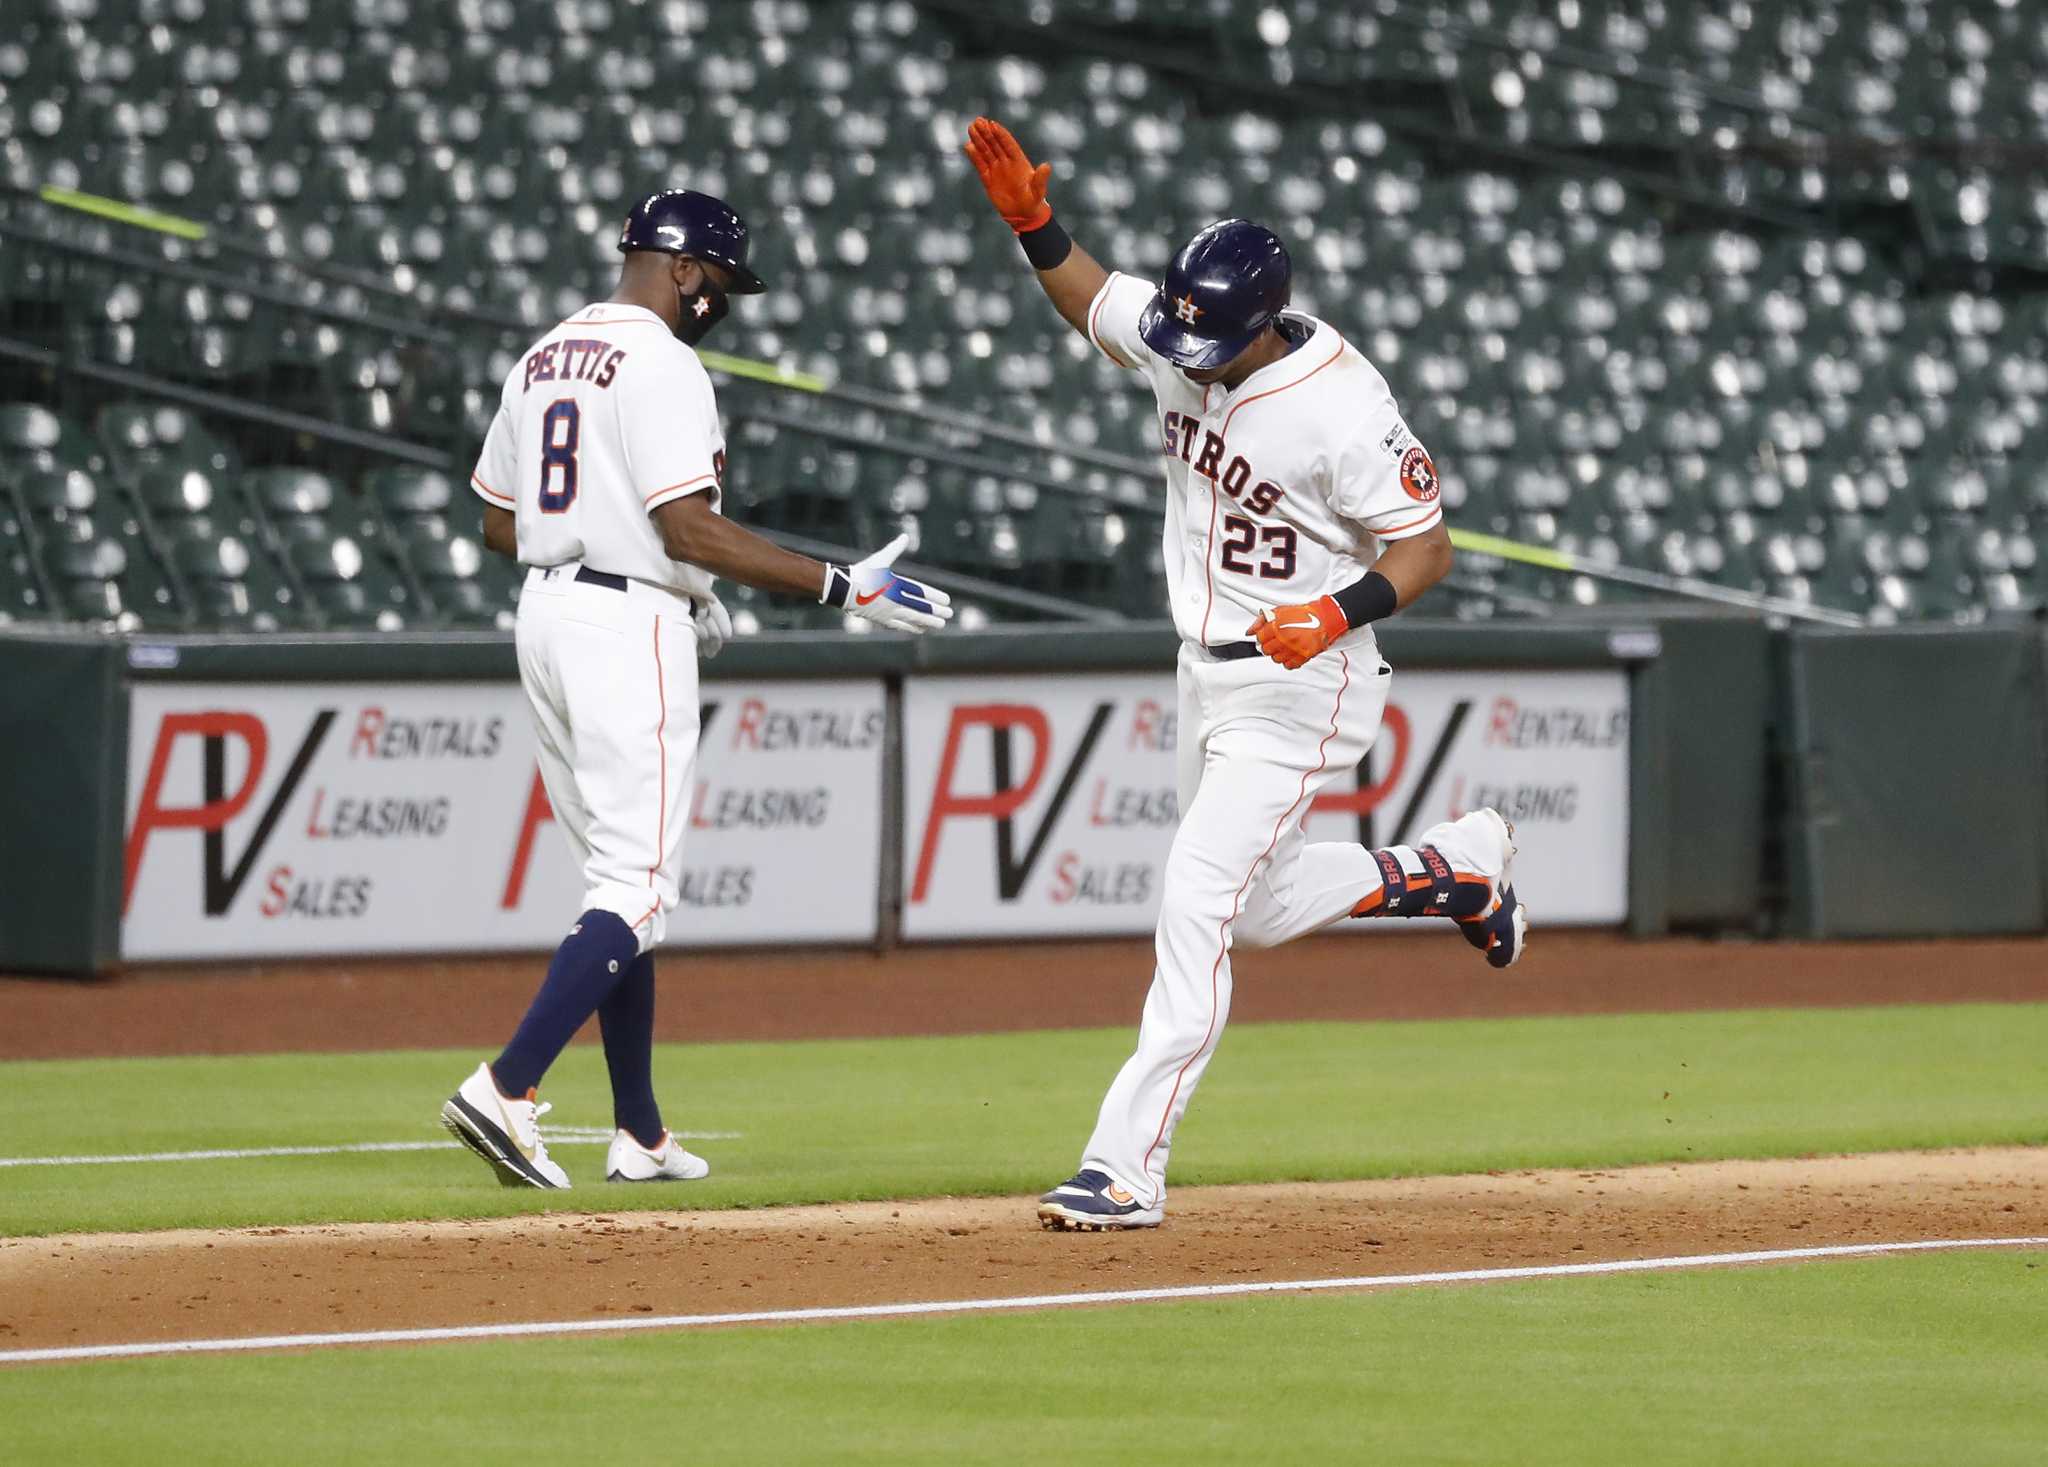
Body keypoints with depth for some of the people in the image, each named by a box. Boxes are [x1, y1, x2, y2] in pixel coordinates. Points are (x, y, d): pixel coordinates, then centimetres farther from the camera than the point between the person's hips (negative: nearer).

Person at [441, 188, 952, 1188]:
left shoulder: (543, 358, 15)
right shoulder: (662, 365, -12)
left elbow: (500, 523, 19)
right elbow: (689, 528, -21)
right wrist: (841, 588, -20)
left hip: (547, 613, 9)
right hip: (630, 628, -9)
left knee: (620, 879, 14)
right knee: (635, 891, -9)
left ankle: (640, 1136, 14)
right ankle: (505, 1089, -23)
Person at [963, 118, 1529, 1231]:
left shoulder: (1343, 406, -26)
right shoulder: (1174, 332, -6)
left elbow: (1425, 547, -20)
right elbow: (1092, 301, 15)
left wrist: (1339, 612, -36)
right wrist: (1031, 222, -2)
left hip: (1298, 686, -8)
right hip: (1209, 670, 8)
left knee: (1195, 904, -15)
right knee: (1260, 909, 20)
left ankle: (1127, 1164, -15)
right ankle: (1454, 867, 42)